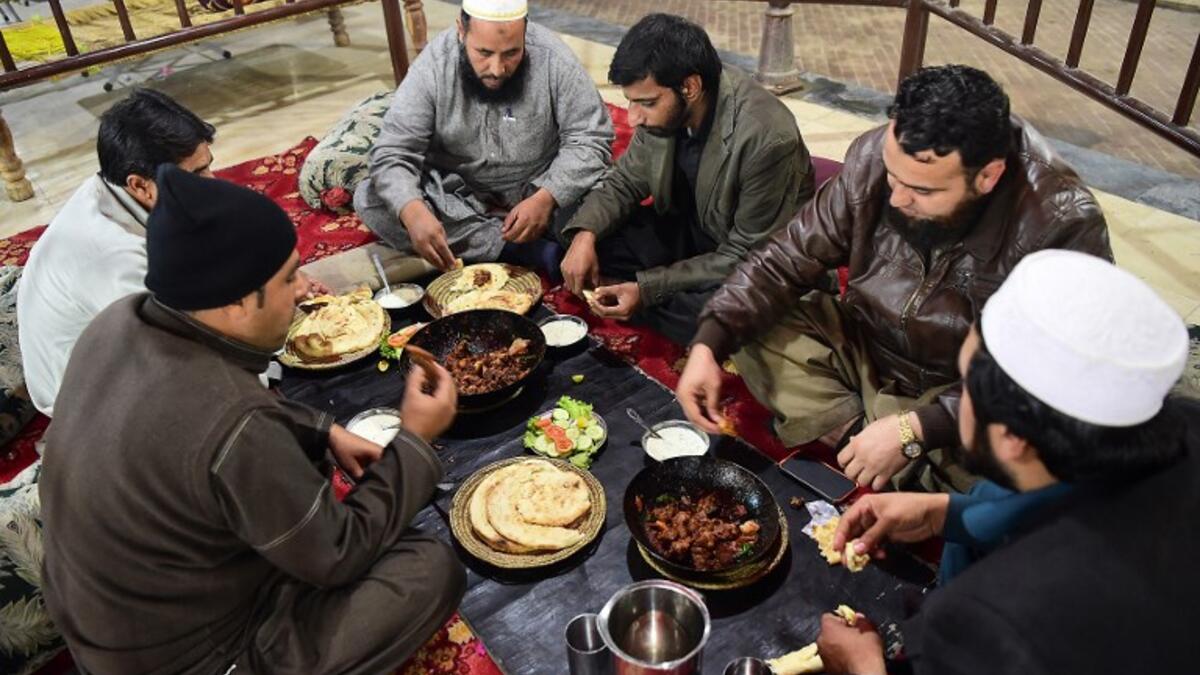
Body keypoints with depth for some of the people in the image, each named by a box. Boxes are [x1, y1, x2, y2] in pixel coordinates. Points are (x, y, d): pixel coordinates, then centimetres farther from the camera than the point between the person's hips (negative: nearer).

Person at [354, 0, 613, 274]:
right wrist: (413, 211, -41)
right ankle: (518, 250, -25)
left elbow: (590, 140, -16)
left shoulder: (553, 58, -19)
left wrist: (546, 199, -32)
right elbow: (392, 153, -20)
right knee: (369, 200, -23)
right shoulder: (433, 66, -18)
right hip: (457, 194, 2)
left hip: (537, 190, -1)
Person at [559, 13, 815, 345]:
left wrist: (647, 289, -30)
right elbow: (625, 182, 0)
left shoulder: (767, 138, -33)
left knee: (705, 312, -34)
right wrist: (585, 233, -21)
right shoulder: (666, 107, -15)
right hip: (692, 229, 6)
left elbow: (747, 258, -26)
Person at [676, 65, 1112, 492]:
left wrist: (913, 431, -32)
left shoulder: (1063, 227, -27)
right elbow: (789, 257, -10)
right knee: (755, 332, -15)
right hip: (865, 352, 5)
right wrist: (709, 343, -23)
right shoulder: (875, 156, -16)